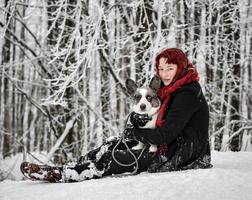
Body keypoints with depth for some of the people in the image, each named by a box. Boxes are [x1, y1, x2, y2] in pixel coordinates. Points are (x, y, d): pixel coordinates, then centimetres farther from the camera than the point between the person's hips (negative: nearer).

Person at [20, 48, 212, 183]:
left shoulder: (187, 95, -20)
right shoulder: (172, 90, 12)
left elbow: (165, 135, -25)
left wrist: (135, 133, -10)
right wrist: (139, 120, -13)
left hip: (182, 156, -9)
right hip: (171, 147, 9)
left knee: (118, 158, -15)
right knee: (113, 145, -1)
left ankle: (61, 174, -13)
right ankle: (65, 170, -6)